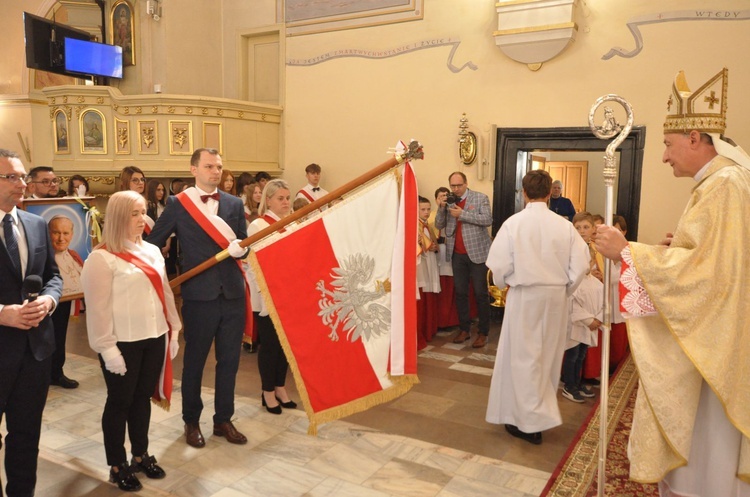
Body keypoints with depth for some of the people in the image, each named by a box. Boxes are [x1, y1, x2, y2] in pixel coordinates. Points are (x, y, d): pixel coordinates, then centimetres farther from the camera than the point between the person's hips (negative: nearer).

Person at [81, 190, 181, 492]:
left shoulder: (152, 251, 9)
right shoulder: (101, 258, -11)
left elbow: (165, 292, 13)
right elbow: (98, 307, -13)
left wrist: (173, 331, 11)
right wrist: (107, 348, -15)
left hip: (154, 338, 6)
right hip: (123, 343, -6)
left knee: (143, 397, 16)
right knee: (120, 402, 8)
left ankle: (141, 455, 32)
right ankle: (117, 466, 23)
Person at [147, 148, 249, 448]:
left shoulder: (234, 204, 7)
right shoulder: (177, 204, -3)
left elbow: (243, 246, 6)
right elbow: (153, 243, 1)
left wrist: (239, 248, -16)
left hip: (233, 293, 3)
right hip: (199, 295, -3)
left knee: (229, 360, 12)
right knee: (194, 361, 12)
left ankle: (223, 420, 29)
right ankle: (191, 421, 31)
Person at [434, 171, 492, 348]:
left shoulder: (480, 198, -3)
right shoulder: (448, 201, 8)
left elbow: (488, 220, -15)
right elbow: (439, 225, 5)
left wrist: (462, 214, -18)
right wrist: (441, 208, -11)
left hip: (477, 252, -4)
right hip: (457, 254, 4)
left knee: (480, 293, 2)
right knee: (460, 292, 10)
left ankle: (483, 333, 11)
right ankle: (464, 329, 22)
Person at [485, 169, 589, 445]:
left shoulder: (513, 223, -13)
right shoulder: (564, 225, -6)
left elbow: (499, 266, -13)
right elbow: (580, 266, -6)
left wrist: (503, 284, 8)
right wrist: (564, 290, 10)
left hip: (524, 296, -3)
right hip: (556, 297, 3)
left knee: (524, 357, 7)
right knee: (548, 356, 18)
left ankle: (529, 421, 11)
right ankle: (543, 410, 34)